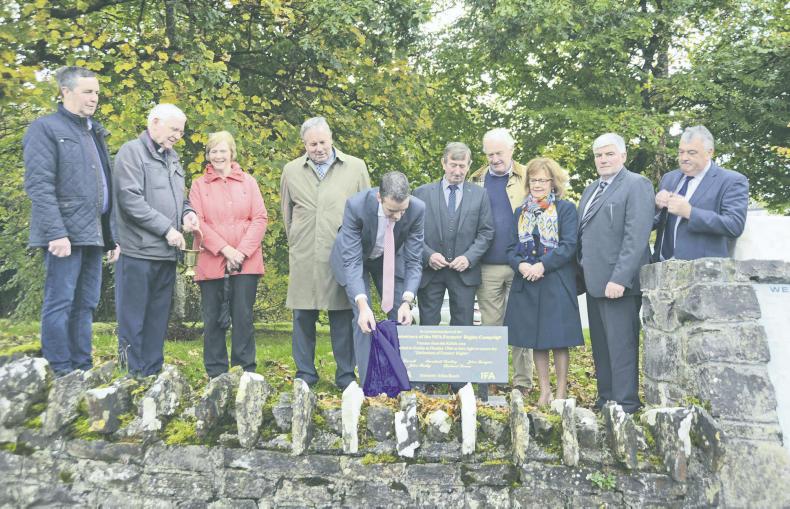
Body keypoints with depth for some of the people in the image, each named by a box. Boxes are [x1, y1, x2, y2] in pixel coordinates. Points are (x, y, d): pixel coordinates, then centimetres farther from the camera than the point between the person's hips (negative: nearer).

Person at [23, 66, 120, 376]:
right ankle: (60, 375, 3)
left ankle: (82, 371, 16)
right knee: (60, 304, -4)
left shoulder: (95, 133, 21)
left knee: (86, 305, 9)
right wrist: (56, 233, -20)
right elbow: (39, 186, -12)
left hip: (93, 234, 8)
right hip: (65, 233, -7)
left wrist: (111, 237, 15)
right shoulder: (46, 128, -2)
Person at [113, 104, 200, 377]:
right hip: (139, 252, -8)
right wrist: (167, 228, -15)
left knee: (158, 318, 12)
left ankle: (153, 373, 20)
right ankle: (133, 376, 5)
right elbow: (131, 199, -15)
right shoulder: (132, 152, -5)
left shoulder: (172, 157, 18)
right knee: (133, 317, -1)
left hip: (167, 252, 8)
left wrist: (187, 212, 4)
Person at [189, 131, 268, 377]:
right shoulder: (199, 185, 10)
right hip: (211, 263, 0)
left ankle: (246, 373, 7)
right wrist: (225, 249, -12)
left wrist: (242, 251, -8)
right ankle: (216, 375, 13)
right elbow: (198, 222, -1)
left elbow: (260, 218, 4)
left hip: (246, 263, 0)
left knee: (243, 317, -1)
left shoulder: (248, 182, 11)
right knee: (213, 320, 4)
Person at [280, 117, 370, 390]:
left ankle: (346, 375, 14)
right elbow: (287, 212, 18)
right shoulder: (291, 170, 10)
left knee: (343, 317, 3)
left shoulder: (356, 167, 5)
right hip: (303, 258, 2)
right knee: (303, 318, 6)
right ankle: (305, 374, 18)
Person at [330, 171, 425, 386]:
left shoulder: (417, 209, -28)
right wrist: (362, 304, -44)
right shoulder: (356, 206, -36)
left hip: (391, 258, 3)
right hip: (355, 258, -2)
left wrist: (407, 301, -32)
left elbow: (413, 261, -21)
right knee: (363, 319, -15)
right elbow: (351, 260, -34)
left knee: (402, 318, -1)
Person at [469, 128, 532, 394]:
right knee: (490, 326, 8)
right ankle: (490, 381, 18)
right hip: (488, 267, 2)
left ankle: (522, 384, 14)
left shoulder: (527, 178, 3)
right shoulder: (476, 180, 9)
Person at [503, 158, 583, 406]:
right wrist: (520, 265, -11)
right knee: (536, 341, 8)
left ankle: (561, 393, 9)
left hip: (556, 282, -4)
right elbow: (512, 248, 10)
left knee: (558, 340, -1)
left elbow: (568, 245, -9)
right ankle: (544, 391, 18)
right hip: (526, 283, 4)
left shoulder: (566, 209, 0)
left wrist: (542, 265, -18)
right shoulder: (521, 212, 14)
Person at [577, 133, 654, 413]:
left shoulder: (636, 185, -6)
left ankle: (625, 404, 6)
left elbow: (636, 237, -16)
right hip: (594, 282, 8)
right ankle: (605, 399, 21)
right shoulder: (590, 190, 19)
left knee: (621, 346, -3)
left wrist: (619, 279, -22)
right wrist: (583, 271, 11)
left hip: (618, 282, -8)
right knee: (600, 346, 12)